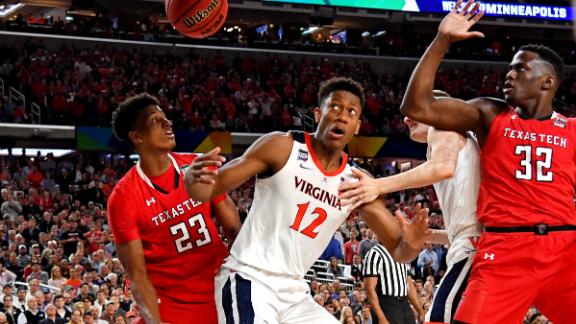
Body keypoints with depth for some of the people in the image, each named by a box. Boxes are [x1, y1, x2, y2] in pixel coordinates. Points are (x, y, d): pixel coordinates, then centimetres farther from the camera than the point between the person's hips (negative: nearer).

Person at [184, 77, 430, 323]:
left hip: (294, 293, 6)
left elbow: (397, 249, 4)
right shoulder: (282, 148, -9)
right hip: (248, 280, -6)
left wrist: (410, 245, -22)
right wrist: (194, 178, -33)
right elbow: (210, 189, -8)